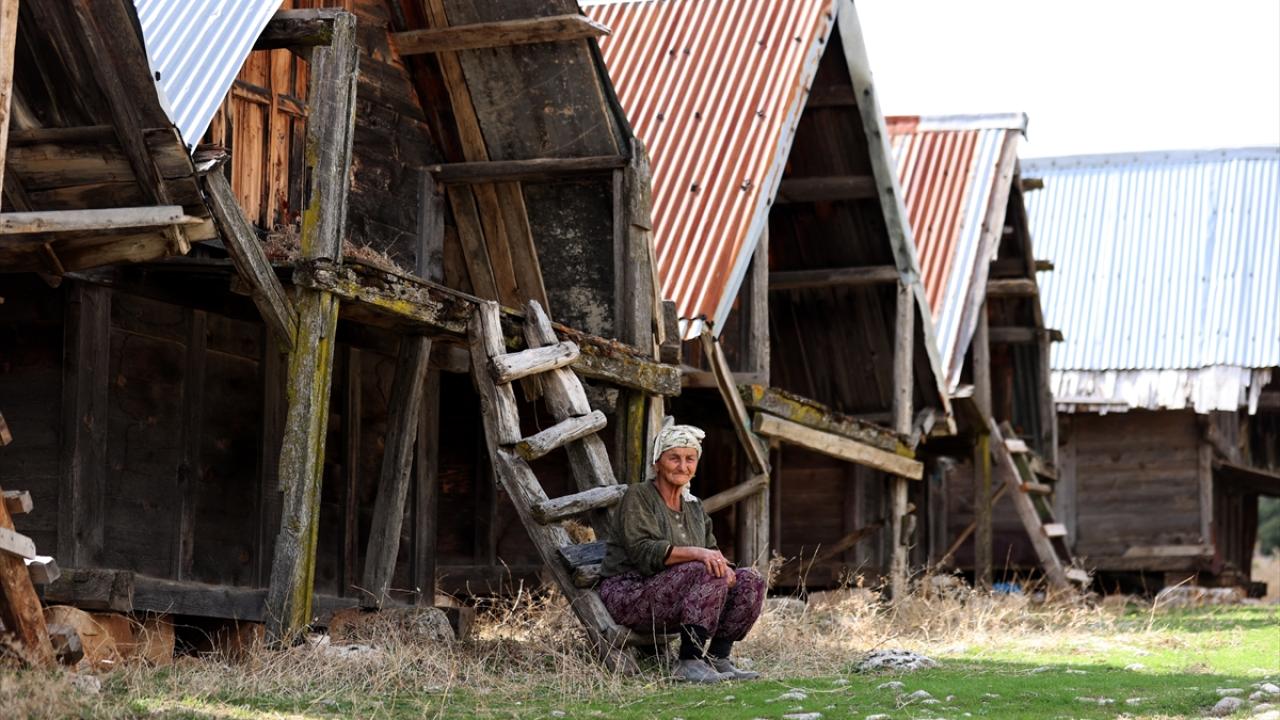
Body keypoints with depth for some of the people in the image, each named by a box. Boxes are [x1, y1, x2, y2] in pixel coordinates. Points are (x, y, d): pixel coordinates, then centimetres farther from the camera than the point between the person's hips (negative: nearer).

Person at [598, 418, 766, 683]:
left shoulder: (693, 507, 16)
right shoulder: (638, 497, -7)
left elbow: (712, 554, 10)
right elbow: (642, 551, -22)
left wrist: (724, 568, -16)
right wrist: (694, 553, -35)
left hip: (676, 596, 8)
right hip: (629, 594, -8)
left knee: (750, 580, -7)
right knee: (707, 573, -30)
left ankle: (718, 659, -8)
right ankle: (690, 663, -30)